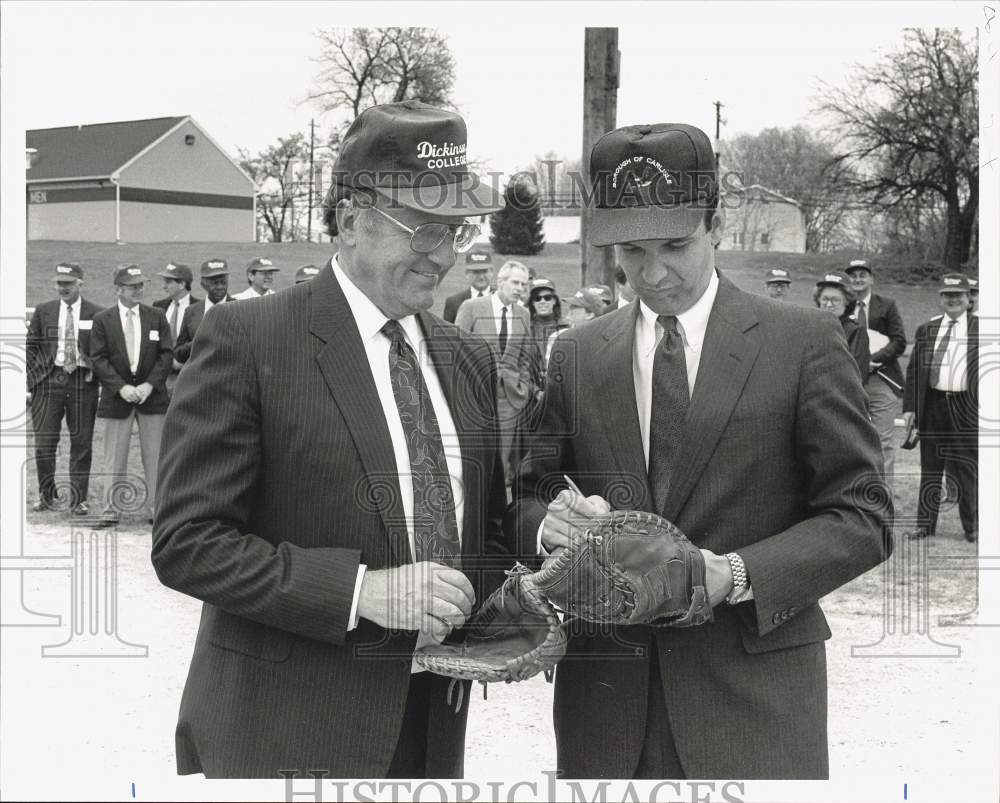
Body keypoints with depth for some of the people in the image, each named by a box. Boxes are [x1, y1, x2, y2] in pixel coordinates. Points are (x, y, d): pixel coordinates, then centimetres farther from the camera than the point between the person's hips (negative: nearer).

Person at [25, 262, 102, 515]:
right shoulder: (43, 311, 9)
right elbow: (31, 348, 10)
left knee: (81, 443, 2)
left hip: (83, 381, -1)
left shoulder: (96, 314, 3)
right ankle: (46, 495, 20)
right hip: (49, 380, 1)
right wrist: (31, 380, 2)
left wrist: (100, 379, -5)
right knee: (44, 442, 2)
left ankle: (77, 499, 11)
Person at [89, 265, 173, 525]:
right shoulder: (102, 319, 3)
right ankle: (112, 508, 9)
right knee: (115, 458, 2)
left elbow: (166, 354, 2)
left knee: (154, 455, 3)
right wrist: (121, 387, -14)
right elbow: (98, 359, -2)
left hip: (152, 394, 1)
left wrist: (150, 384, -10)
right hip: (117, 396, -1)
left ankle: (156, 506, 10)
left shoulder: (157, 316, 6)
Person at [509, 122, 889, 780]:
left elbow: (861, 517, -3)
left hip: (753, 698, -2)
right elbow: (526, 497, 10)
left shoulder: (806, 343, -2)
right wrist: (551, 523, -13)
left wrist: (735, 575, -18)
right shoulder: (575, 355, 7)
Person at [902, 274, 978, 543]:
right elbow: (913, 371, 10)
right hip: (933, 405, 2)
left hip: (967, 406, -2)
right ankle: (925, 525, 14)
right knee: (930, 468, 7)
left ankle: (972, 527, 12)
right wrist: (909, 407, 2)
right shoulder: (926, 330, 11)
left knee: (967, 470, 1)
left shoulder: (980, 328, 5)